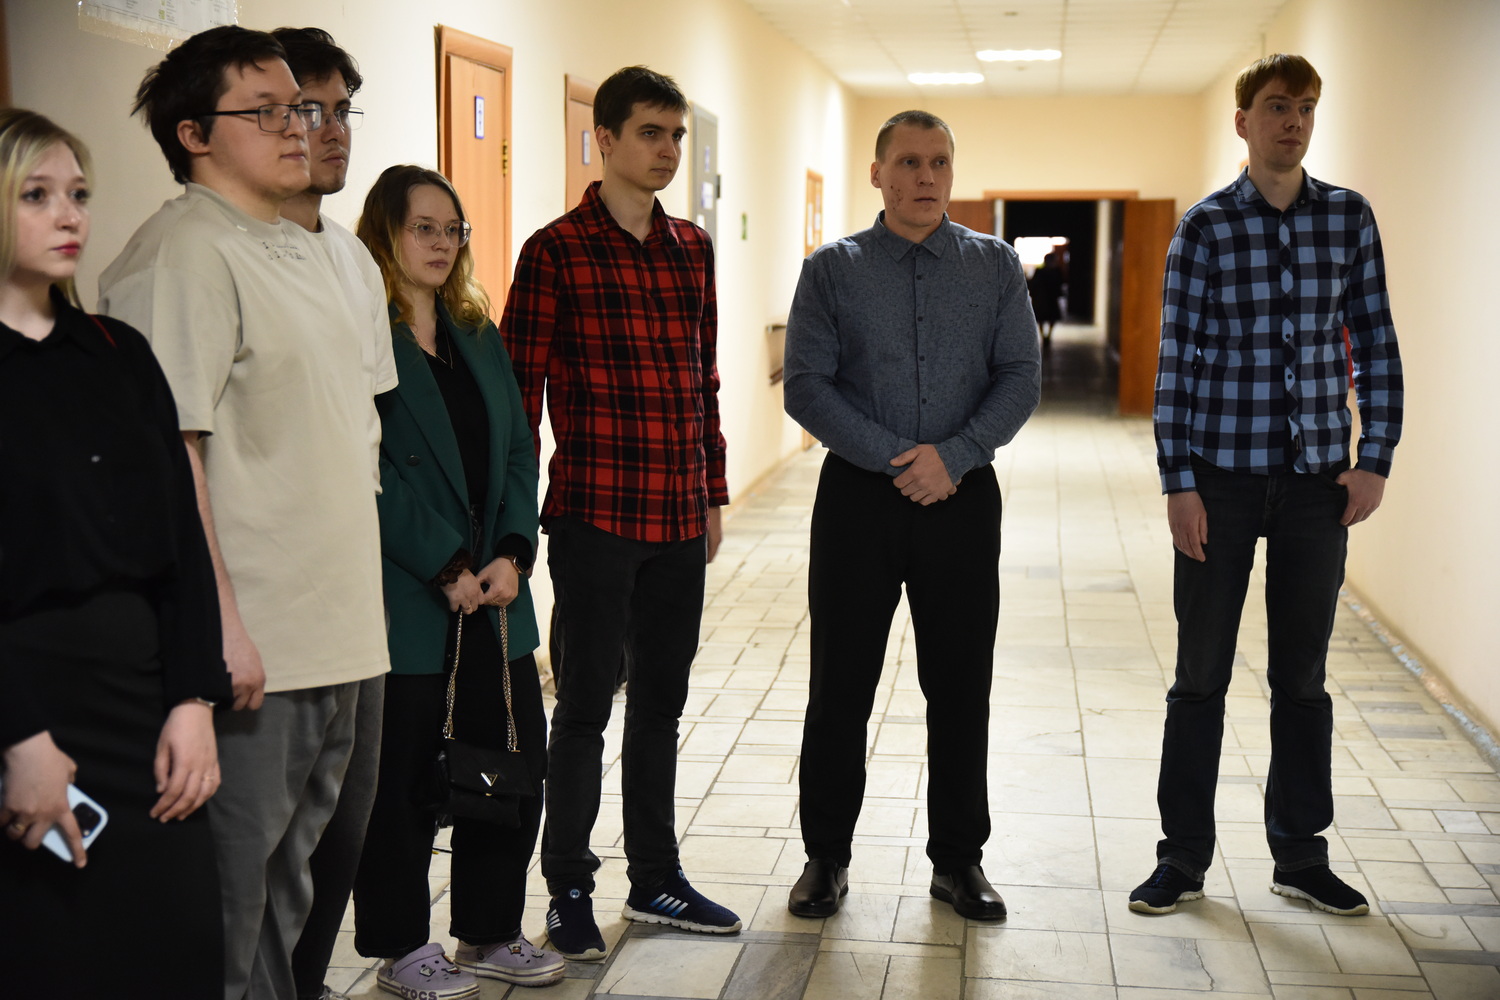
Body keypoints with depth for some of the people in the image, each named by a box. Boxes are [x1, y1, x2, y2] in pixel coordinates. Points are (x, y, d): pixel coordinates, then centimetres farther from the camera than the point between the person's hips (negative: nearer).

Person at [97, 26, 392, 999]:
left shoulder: (309, 251, 16)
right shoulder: (184, 252, -13)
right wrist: (221, 625, -23)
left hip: (331, 632, 9)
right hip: (250, 647, -9)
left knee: (294, 872, 19)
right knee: (232, 887, 3)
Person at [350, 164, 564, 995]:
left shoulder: (477, 335, 15)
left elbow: (517, 451, 11)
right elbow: (372, 471, -14)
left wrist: (512, 553, -3)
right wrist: (446, 570, -14)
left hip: (493, 589, 7)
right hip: (405, 597, -6)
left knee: (517, 760, 9)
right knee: (405, 774, 5)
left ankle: (490, 932, 26)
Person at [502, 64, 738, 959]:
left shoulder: (694, 248, 12)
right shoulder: (556, 251, -5)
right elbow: (520, 391, -6)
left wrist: (714, 493, 15)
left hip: (680, 518, 6)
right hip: (595, 515, -5)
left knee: (663, 700, 14)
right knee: (587, 702, 4)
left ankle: (656, 877, 28)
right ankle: (570, 889, 18)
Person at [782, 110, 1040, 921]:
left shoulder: (996, 266, 6)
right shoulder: (832, 270, 2)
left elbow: (1020, 378, 0)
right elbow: (806, 387, -5)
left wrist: (952, 455, -14)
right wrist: (897, 458, -13)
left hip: (963, 497, 1)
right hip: (858, 495, -1)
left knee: (960, 686, 7)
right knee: (840, 685, 5)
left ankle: (958, 860, 21)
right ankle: (826, 856, 19)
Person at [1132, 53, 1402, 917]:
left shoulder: (1350, 217, 5)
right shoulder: (1206, 226, -2)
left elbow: (1375, 342, 7)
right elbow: (1177, 359, -4)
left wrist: (1376, 458, -1)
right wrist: (1179, 482, -8)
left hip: (1318, 480, 2)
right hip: (1222, 479, -2)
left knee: (1303, 675, 12)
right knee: (1202, 674, 6)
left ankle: (1302, 855, 25)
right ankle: (1184, 859, 17)